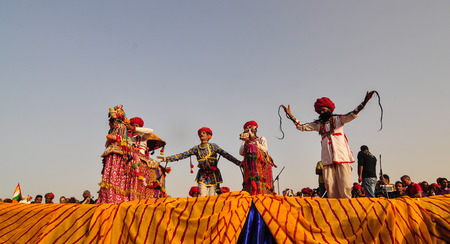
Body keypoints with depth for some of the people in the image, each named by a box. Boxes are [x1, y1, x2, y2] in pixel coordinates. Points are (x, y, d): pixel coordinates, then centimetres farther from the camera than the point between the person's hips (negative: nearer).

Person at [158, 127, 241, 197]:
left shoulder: (213, 146, 0)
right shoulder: (196, 148, 5)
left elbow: (225, 154, -5)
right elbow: (182, 155, 4)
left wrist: (238, 162, -13)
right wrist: (166, 159, -2)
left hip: (213, 174, -2)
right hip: (202, 175, 2)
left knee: (211, 197, -5)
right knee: (202, 196, -8)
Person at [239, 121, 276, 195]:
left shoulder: (262, 139, 22)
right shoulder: (245, 142, 24)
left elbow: (265, 150, 2)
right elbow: (241, 153, 6)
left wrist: (254, 142, -7)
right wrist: (246, 143, -6)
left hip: (262, 165, -1)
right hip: (249, 166, 1)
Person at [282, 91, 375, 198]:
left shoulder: (338, 119, 11)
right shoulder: (318, 124, 17)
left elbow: (352, 115, -4)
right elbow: (301, 127, 15)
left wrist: (363, 103, -19)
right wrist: (290, 115, 7)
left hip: (342, 157, -2)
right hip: (327, 160, 2)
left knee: (344, 185, -8)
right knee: (330, 186, -4)